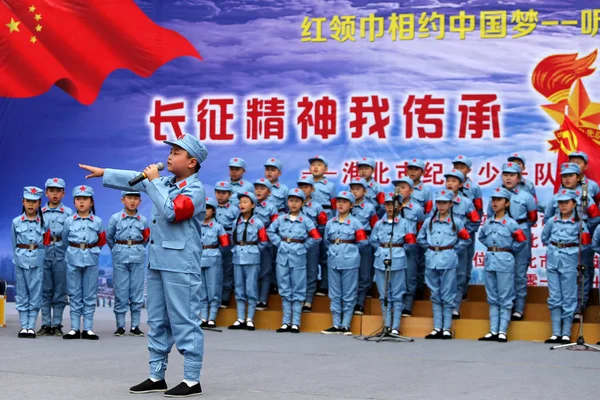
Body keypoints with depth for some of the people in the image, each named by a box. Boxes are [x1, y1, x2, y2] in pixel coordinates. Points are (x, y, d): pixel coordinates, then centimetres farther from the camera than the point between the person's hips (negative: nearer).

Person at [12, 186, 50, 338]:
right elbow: (14, 243, 12)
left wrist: (36, 251, 1)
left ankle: (31, 326, 4)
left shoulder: (44, 222, 1)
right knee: (22, 293, 4)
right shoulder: (16, 222, 4)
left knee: (35, 293, -1)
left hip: (37, 260, -1)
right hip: (21, 259, 1)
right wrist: (20, 254, 10)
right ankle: (24, 326, 9)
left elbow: (46, 242, 8)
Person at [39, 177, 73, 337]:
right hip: (43, 253, 2)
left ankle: (57, 324, 6)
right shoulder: (40, 213, 12)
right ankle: (45, 324, 8)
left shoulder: (68, 213, 6)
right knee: (45, 290, 3)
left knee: (60, 291, 2)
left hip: (61, 254, -1)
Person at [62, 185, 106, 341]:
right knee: (74, 294, 3)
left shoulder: (98, 221, 5)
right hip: (73, 259, 0)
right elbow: (64, 240, 13)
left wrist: (93, 250, 2)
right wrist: (74, 251, 9)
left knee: (90, 295, 2)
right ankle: (75, 328, 7)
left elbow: (101, 242, 13)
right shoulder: (69, 221, 5)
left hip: (91, 259, 0)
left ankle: (88, 328, 5)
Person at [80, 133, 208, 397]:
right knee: (157, 322, 13)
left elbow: (170, 212, -25)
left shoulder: (195, 190, -12)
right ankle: (156, 377, 20)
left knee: (184, 322, -6)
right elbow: (137, 179, 23)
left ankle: (192, 381, -2)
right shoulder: (166, 183, 12)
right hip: (158, 263, 9)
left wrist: (155, 181, -17)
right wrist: (103, 173, 26)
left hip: (180, 266, -9)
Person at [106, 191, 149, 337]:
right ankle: (120, 326, 6)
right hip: (120, 257, -1)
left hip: (138, 257, 1)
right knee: (120, 292, 1)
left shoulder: (143, 220, 4)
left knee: (137, 291, 3)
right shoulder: (115, 218, 0)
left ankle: (135, 326, 9)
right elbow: (109, 237, 9)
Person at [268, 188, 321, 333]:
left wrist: (303, 246, -3)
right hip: (282, 256, 3)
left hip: (298, 257, -3)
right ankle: (286, 322, 13)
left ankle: (295, 323, 5)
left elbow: (316, 238, -4)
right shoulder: (281, 219, 5)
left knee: (297, 291, 2)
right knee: (284, 290, 7)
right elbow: (270, 231, 14)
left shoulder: (305, 221, -3)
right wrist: (279, 243, 3)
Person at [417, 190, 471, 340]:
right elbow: (420, 239, 17)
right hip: (431, 260, 4)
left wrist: (453, 250, 3)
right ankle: (437, 328, 10)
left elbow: (466, 239, 7)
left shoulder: (456, 222, 1)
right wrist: (432, 248, 8)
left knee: (447, 296, -1)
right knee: (435, 296, 7)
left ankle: (446, 329, 2)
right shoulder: (428, 222, 10)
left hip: (448, 261, -4)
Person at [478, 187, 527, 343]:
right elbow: (482, 237, 25)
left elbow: (522, 240, 0)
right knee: (492, 298, 8)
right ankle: (493, 331, 12)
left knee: (505, 298, -1)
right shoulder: (488, 222, 9)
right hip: (489, 260, 5)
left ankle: (502, 332, 0)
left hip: (504, 261, -5)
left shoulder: (511, 223, -5)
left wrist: (509, 250, 4)